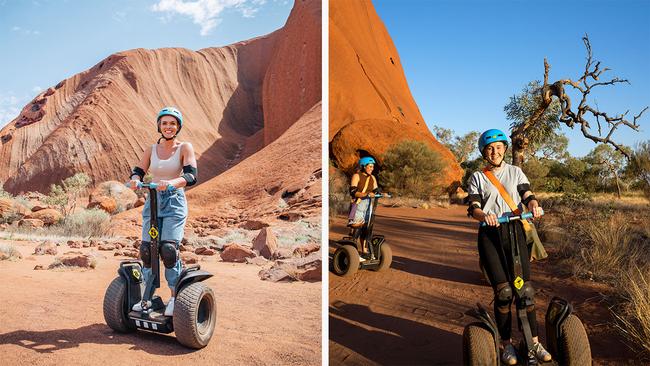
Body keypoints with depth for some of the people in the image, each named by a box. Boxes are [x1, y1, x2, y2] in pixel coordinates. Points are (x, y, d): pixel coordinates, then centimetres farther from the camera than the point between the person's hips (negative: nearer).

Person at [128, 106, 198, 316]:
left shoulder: (184, 148, -1)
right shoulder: (151, 149, 12)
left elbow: (191, 176, -14)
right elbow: (139, 170, 7)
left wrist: (171, 183, -33)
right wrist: (135, 179, -18)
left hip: (174, 202, -4)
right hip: (152, 202, 4)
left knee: (168, 248, -16)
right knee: (146, 249, 0)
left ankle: (175, 297, -4)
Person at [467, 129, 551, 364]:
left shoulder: (515, 172, 15)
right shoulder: (477, 178, 9)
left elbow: (527, 195, 2)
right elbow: (473, 207, -4)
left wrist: (534, 205, -22)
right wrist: (483, 215, -27)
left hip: (515, 231, 2)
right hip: (490, 234, -1)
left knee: (525, 289, -3)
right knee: (503, 291, -7)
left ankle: (534, 342, 9)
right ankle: (506, 344, 9)